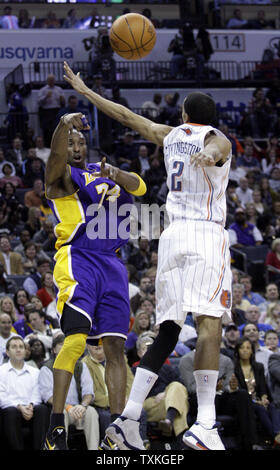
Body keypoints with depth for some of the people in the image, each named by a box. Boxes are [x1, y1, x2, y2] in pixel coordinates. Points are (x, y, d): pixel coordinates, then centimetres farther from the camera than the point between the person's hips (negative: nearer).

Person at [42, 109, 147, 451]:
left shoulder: (101, 173, 24)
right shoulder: (61, 175, 4)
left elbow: (140, 188, 12)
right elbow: (57, 157, -19)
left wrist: (115, 174, -10)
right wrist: (63, 126, -40)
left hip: (111, 265, 6)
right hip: (77, 259, -6)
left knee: (115, 347, 3)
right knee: (76, 339, -21)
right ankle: (55, 428, -20)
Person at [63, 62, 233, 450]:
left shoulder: (170, 135, 20)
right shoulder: (217, 139, 4)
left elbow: (126, 116, 30)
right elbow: (214, 145, -22)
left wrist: (85, 91, 44)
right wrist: (209, 154, -47)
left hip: (173, 235, 6)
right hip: (206, 234, -6)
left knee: (168, 331, 9)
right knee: (209, 323, -17)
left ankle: (129, 417, -1)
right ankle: (204, 424, -31)